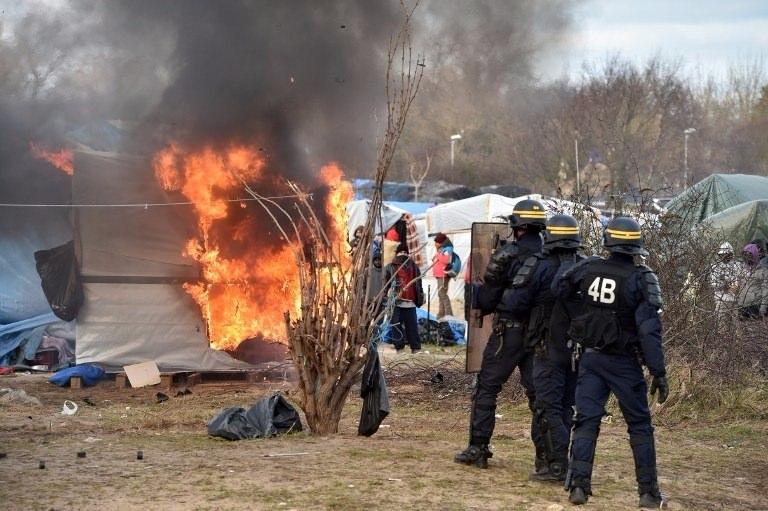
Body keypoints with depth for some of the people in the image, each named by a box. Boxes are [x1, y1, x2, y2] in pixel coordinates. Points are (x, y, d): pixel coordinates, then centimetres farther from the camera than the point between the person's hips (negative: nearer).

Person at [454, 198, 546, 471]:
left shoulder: (506, 254, -10)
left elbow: (488, 296, -5)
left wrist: (482, 306, 16)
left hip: (509, 330, -4)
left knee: (487, 387, 5)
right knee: (538, 391, 9)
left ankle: (478, 448, 4)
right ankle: (545, 452, 6)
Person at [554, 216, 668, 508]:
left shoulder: (588, 268, -3)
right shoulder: (641, 279, -14)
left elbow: (558, 290, 12)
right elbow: (649, 329, -16)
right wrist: (658, 372, -13)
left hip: (591, 357, 3)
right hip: (624, 362, -3)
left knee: (586, 421, 6)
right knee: (639, 426, 7)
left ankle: (578, 485, -1)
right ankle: (649, 492, 9)